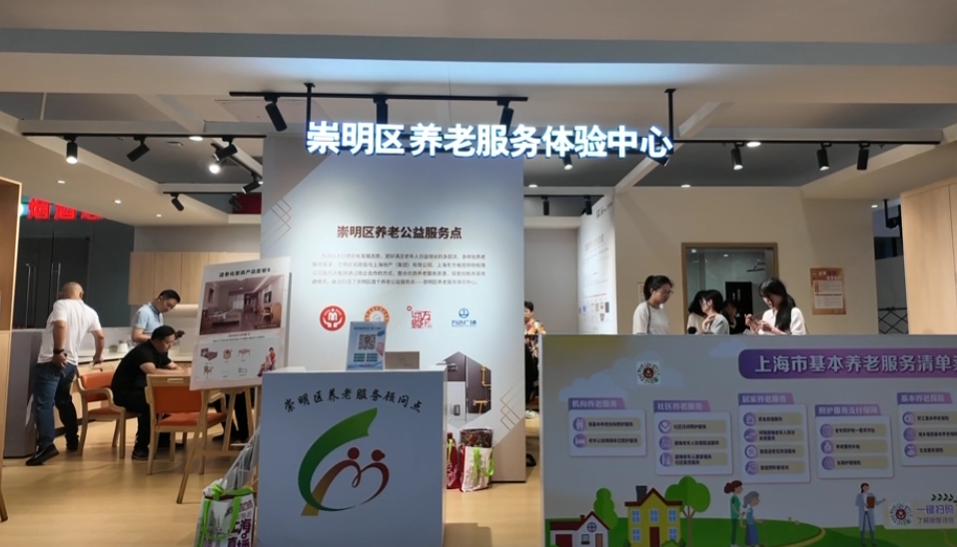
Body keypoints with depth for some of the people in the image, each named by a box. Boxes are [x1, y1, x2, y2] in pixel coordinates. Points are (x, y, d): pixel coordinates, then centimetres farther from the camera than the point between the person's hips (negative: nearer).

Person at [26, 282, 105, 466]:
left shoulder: (61, 304, -6)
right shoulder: (90, 312, 13)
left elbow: (60, 325, -24)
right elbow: (100, 336, 17)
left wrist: (57, 352, -20)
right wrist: (98, 355, 34)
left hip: (51, 361, -7)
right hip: (70, 363, 7)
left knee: (43, 403, -9)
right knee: (64, 401, 21)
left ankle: (46, 446, -19)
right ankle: (73, 441, 26)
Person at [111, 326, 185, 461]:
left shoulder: (160, 352, 5)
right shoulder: (142, 352, -24)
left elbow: (175, 368, 10)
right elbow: (153, 372, -41)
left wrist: (179, 370, -15)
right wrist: (177, 373, -30)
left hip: (141, 390, 9)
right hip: (124, 392, -9)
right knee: (150, 404, -34)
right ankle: (140, 448, -23)